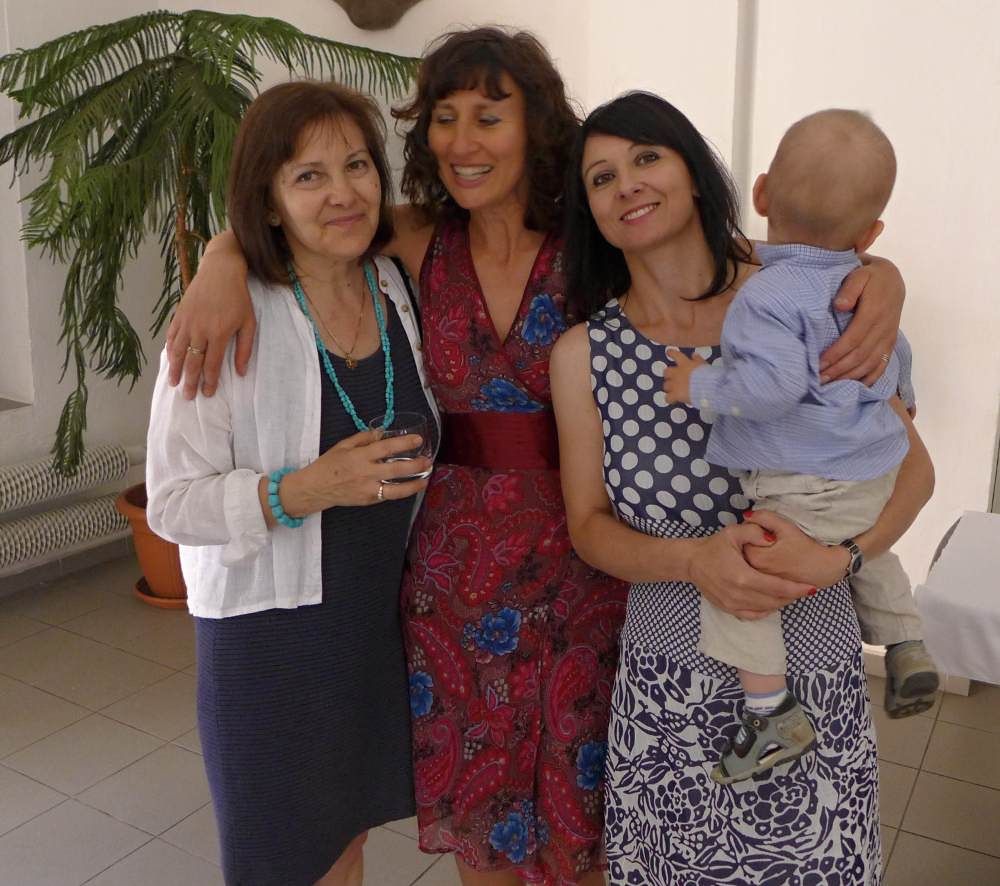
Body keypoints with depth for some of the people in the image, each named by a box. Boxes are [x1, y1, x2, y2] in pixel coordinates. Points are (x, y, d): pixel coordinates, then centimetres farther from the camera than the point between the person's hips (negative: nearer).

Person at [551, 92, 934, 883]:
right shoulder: (583, 353, -5)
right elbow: (589, 523, -2)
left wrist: (836, 554, -22)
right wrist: (697, 560, -21)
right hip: (668, 687, 1)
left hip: (816, 670, 0)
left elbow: (912, 466, -2)